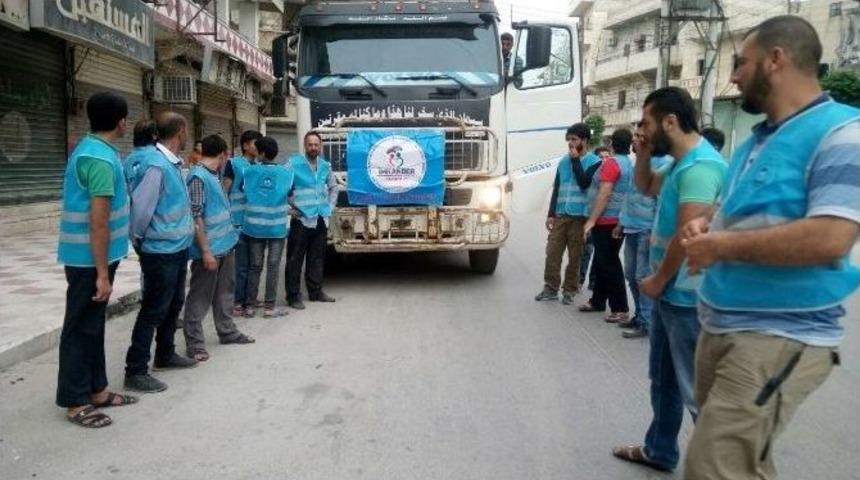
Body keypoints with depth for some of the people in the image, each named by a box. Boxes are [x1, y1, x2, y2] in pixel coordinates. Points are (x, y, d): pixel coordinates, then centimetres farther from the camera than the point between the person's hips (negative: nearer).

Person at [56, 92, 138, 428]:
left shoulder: (89, 148, 11)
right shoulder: (102, 159, -21)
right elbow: (98, 221, -24)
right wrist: (102, 273, -22)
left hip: (90, 256, 10)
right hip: (89, 259, -10)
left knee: (92, 324, 16)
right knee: (81, 327, 0)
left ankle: (96, 390, 27)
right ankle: (75, 401, 11)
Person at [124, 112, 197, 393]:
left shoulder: (173, 164, 7)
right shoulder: (158, 166, -21)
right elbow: (140, 206, -22)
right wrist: (138, 240, -8)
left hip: (177, 249, 9)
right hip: (161, 252, -9)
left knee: (173, 304, 21)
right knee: (153, 311, -2)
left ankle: (165, 355, 37)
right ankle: (135, 372, 8)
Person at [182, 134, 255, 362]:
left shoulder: (212, 176, 11)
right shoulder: (198, 176, -17)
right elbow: (195, 217, -20)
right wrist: (206, 251, -22)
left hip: (224, 246, 9)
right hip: (209, 249, -9)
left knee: (224, 292, 19)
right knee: (200, 297, 0)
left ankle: (227, 331, 32)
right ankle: (194, 343, 8)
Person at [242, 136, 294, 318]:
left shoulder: (250, 171, -4)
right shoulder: (286, 172, -3)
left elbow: (244, 191, 8)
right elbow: (290, 195, 6)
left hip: (254, 226, 1)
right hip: (278, 227, -1)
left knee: (255, 266, 9)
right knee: (273, 267, 4)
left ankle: (249, 306, 12)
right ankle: (269, 307, 6)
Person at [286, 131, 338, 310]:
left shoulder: (325, 166, 10)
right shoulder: (293, 163, -8)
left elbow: (333, 187, 23)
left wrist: (330, 207, 13)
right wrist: (289, 208, -13)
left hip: (321, 220, 6)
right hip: (302, 220, -5)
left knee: (317, 258, 14)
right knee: (295, 259, -2)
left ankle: (315, 291, 25)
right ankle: (293, 295, 5)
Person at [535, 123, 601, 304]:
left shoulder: (594, 161, -1)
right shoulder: (563, 161, 12)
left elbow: (584, 183, -16)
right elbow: (556, 189, 13)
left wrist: (575, 159, -11)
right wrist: (550, 214, 8)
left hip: (580, 216, -4)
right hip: (560, 215, 4)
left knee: (575, 256, 2)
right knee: (552, 252, 1)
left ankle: (569, 290, 13)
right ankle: (551, 288, 10)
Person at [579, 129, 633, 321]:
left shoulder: (612, 162, -14)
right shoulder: (629, 164, 13)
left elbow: (604, 194, -21)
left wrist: (591, 220, -19)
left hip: (607, 221, -9)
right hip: (617, 221, 9)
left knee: (610, 264, -7)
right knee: (602, 262, 17)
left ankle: (620, 309, -6)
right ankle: (597, 301, 27)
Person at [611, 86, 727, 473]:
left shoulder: (700, 166, -22)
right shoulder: (680, 163, 10)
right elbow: (647, 187, 28)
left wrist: (658, 280, -13)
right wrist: (643, 153, 9)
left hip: (688, 298, -10)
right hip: (670, 294, 11)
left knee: (696, 389, 0)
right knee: (663, 379, 21)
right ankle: (659, 451, 36)